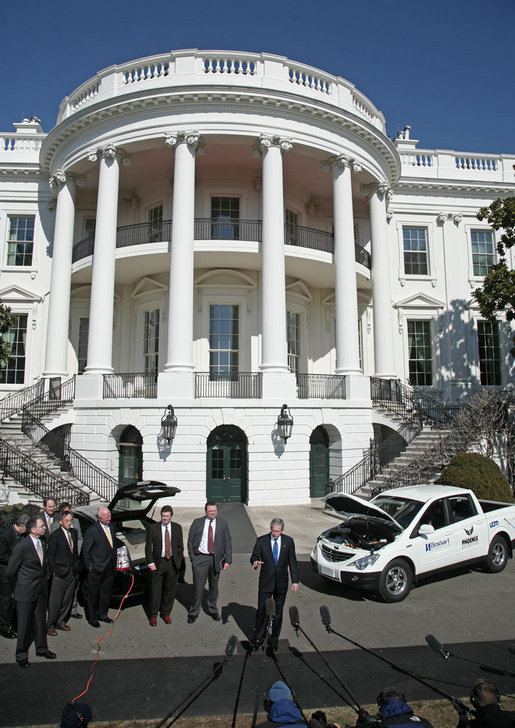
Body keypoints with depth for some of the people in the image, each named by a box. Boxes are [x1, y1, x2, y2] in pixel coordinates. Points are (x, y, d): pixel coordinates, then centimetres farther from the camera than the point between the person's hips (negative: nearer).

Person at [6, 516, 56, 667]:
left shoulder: (42, 542, 0)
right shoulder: (22, 546, -21)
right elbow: (11, 571, -12)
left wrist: (43, 580, 11)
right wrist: (22, 584, 1)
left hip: (41, 589, 6)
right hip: (25, 592, -6)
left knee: (40, 621, 17)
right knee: (24, 624, 8)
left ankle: (41, 648, 34)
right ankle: (21, 655, 25)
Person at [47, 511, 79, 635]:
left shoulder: (74, 532, 7)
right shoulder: (55, 535, -12)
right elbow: (50, 555, -8)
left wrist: (76, 564, 10)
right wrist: (53, 570, -8)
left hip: (73, 571, 6)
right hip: (60, 573, -6)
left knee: (68, 599, 13)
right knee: (56, 601, 2)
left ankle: (61, 622, 27)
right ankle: (50, 625, 16)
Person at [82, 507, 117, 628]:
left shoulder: (111, 527, 4)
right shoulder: (92, 530, -16)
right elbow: (85, 550, -10)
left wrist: (114, 561, 12)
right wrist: (89, 566, -9)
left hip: (110, 567, 6)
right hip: (97, 568, -6)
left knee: (107, 593, 16)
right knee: (94, 595, 8)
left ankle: (103, 614, 32)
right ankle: (92, 618, 23)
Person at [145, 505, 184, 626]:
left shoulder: (177, 528, 4)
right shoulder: (153, 528, -2)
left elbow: (180, 546, 8)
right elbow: (148, 546, -1)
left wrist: (179, 561, 1)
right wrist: (150, 563, -7)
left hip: (173, 563, 2)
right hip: (158, 563, -2)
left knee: (170, 590, 11)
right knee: (155, 591, 3)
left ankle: (166, 613, 27)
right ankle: (153, 615, 18)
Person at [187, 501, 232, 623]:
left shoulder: (223, 524, 2)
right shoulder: (197, 522, 0)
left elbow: (227, 543, 2)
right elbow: (190, 540, 4)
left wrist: (228, 560, -5)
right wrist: (192, 557, -3)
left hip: (216, 559, 2)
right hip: (200, 558, -1)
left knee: (214, 586, 14)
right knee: (198, 586, 0)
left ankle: (213, 610, 33)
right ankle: (193, 612, 19)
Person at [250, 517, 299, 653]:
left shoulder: (288, 541, -1)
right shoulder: (261, 540, -4)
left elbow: (292, 562, 2)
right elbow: (254, 556, -3)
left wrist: (295, 581, -2)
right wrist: (255, 561, -28)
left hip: (281, 583, 1)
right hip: (266, 582, -1)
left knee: (278, 612, 10)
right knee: (262, 610, 3)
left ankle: (273, 640, 25)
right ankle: (258, 639, 21)